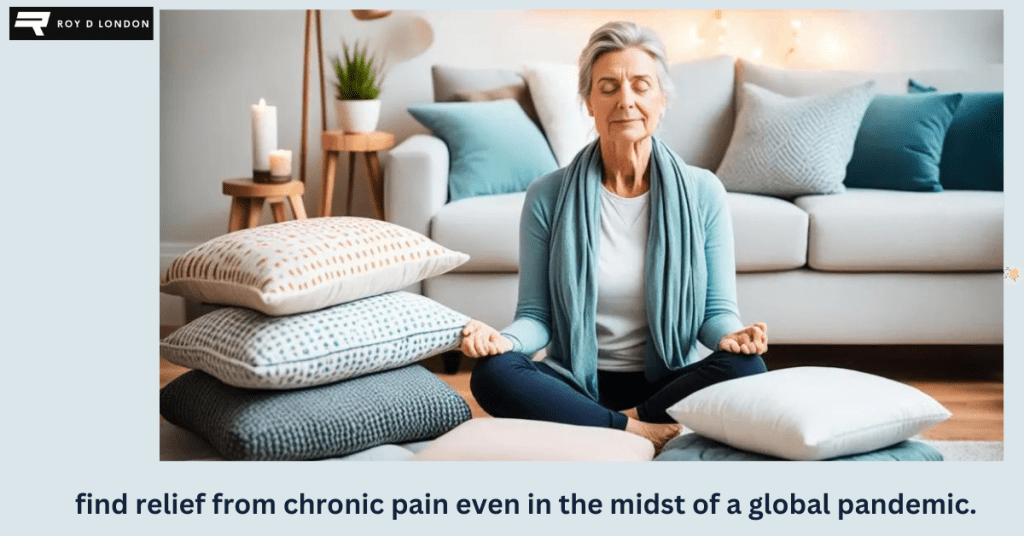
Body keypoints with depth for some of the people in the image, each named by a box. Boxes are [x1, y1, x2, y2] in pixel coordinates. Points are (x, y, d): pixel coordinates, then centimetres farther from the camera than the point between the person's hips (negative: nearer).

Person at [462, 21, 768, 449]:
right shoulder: (548, 197, 0)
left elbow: (716, 310, 2)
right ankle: (638, 432, -23)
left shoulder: (702, 192, 1)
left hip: (670, 383, 0)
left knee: (746, 367, -30)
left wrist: (730, 334, -23)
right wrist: (503, 339, -23)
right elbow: (537, 316, 0)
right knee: (492, 374, -29)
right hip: (578, 384, 0)